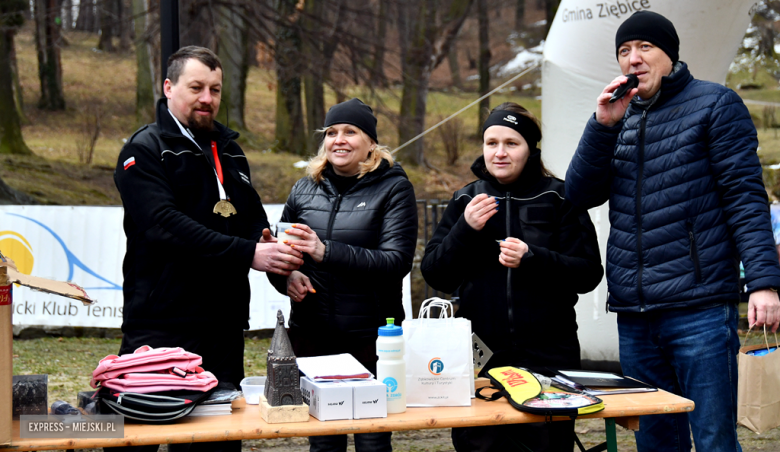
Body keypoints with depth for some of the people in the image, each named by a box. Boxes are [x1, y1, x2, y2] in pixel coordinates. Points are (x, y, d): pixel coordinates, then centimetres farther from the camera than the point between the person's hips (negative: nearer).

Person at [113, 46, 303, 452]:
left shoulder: (228, 151, 18)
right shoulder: (145, 150, -5)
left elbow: (253, 219, 20)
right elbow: (166, 226, -19)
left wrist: (274, 251, -5)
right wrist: (248, 254, -24)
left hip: (224, 326, 7)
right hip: (161, 330, -6)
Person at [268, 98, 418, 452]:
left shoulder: (393, 188, -3)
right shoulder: (304, 190, 10)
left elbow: (397, 261, -14)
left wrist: (327, 252, -25)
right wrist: (286, 277, -7)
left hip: (371, 334, -3)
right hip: (311, 334, 4)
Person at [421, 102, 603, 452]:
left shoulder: (558, 198, 1)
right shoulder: (466, 200, 8)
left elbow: (588, 274, -4)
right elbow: (435, 276, 3)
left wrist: (532, 258, -19)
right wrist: (465, 229, -12)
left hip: (548, 355, -1)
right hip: (479, 356, 2)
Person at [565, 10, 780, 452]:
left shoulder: (715, 104, 1)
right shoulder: (618, 119, 16)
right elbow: (580, 195, 7)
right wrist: (604, 125, -5)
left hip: (700, 309, -5)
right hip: (634, 316, 5)